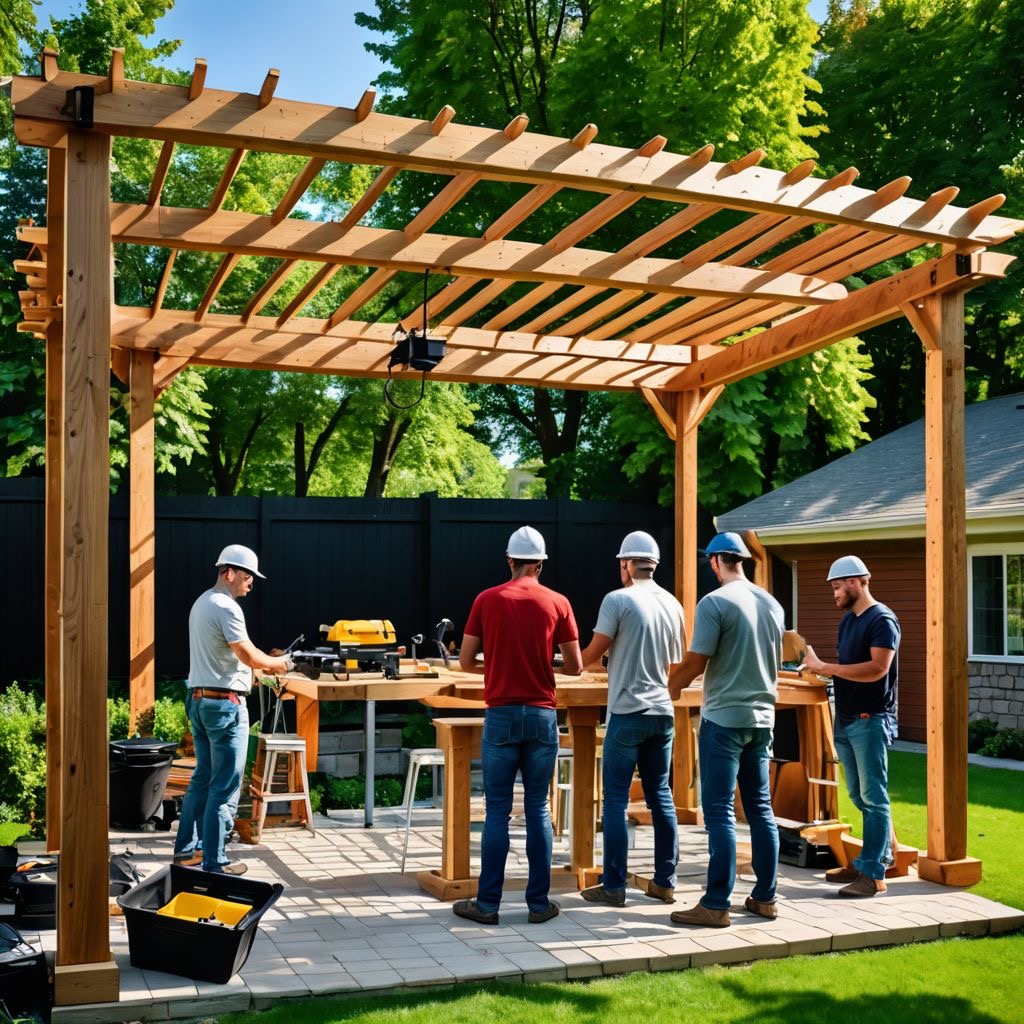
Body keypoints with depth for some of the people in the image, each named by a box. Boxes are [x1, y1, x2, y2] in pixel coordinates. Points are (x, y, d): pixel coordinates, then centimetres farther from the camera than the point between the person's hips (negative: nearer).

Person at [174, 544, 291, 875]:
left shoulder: (201, 603, 15)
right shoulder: (226, 607, -17)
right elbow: (248, 655, -18)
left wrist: (261, 665, 12)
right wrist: (276, 664, 0)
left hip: (198, 699, 10)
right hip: (224, 703, -10)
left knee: (203, 778, 18)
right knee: (226, 786, -3)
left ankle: (187, 848, 25)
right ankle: (214, 862, 1)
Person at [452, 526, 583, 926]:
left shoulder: (487, 600, -1)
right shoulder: (557, 603, -1)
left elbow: (465, 661, 2)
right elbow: (575, 667, 2)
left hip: (501, 715, -1)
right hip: (542, 716, 1)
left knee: (497, 811, 4)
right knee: (538, 809, 8)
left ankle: (487, 903, 8)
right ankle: (539, 902, 12)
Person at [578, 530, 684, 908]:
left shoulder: (618, 600, -9)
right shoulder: (673, 604, 8)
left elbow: (591, 656, -4)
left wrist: (575, 660, 17)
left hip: (627, 713, -6)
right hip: (662, 712, 6)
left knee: (616, 799, 0)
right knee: (660, 796, 12)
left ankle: (613, 886, 3)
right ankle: (665, 881, 17)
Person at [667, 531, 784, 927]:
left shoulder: (714, 603, -13)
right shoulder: (771, 604, 9)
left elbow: (695, 663, -13)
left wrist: (669, 687, 5)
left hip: (724, 719, -7)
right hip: (762, 717, 7)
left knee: (719, 812, -3)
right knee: (760, 808, 12)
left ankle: (716, 905, -1)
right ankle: (765, 897, 18)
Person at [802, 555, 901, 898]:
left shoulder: (882, 620, -11)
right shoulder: (848, 620, 16)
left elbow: (877, 668, -22)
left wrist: (825, 667, -21)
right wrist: (819, 668, 1)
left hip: (871, 720, -9)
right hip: (846, 719, 9)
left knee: (873, 797, -5)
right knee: (860, 797, 13)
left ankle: (874, 874, -2)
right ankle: (869, 862, 21)